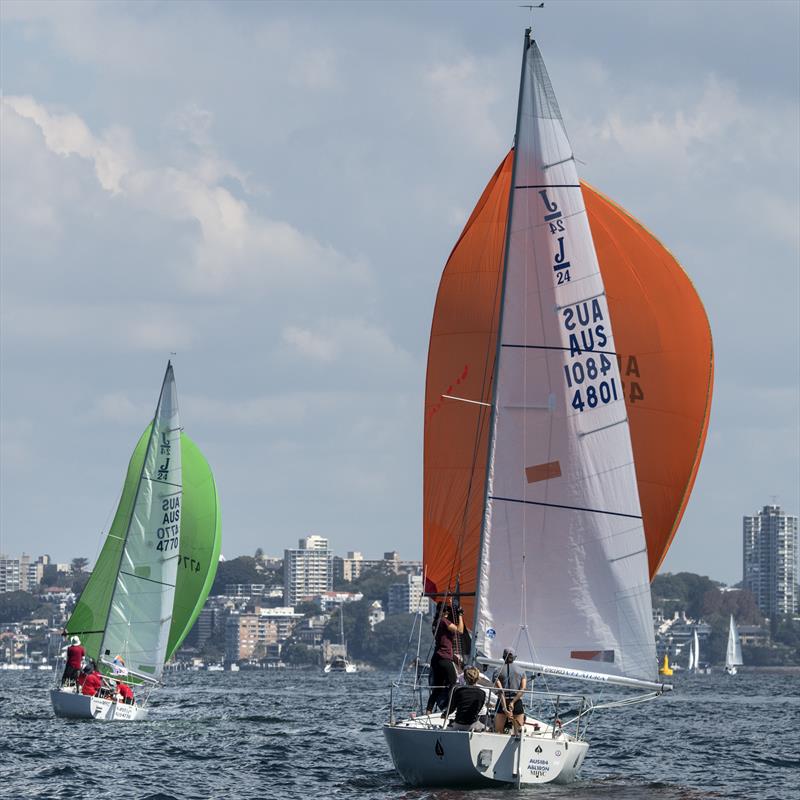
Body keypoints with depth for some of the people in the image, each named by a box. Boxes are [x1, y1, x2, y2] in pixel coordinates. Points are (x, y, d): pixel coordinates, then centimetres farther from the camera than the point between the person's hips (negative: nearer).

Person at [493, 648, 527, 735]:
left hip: (502, 702, -1)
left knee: (498, 732, 2)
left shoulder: (498, 672, 0)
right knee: (518, 732, 5)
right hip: (517, 703, 1)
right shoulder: (521, 671, 7)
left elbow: (500, 692, -10)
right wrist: (513, 702, -10)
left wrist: (504, 708, -16)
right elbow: (523, 689, -5)